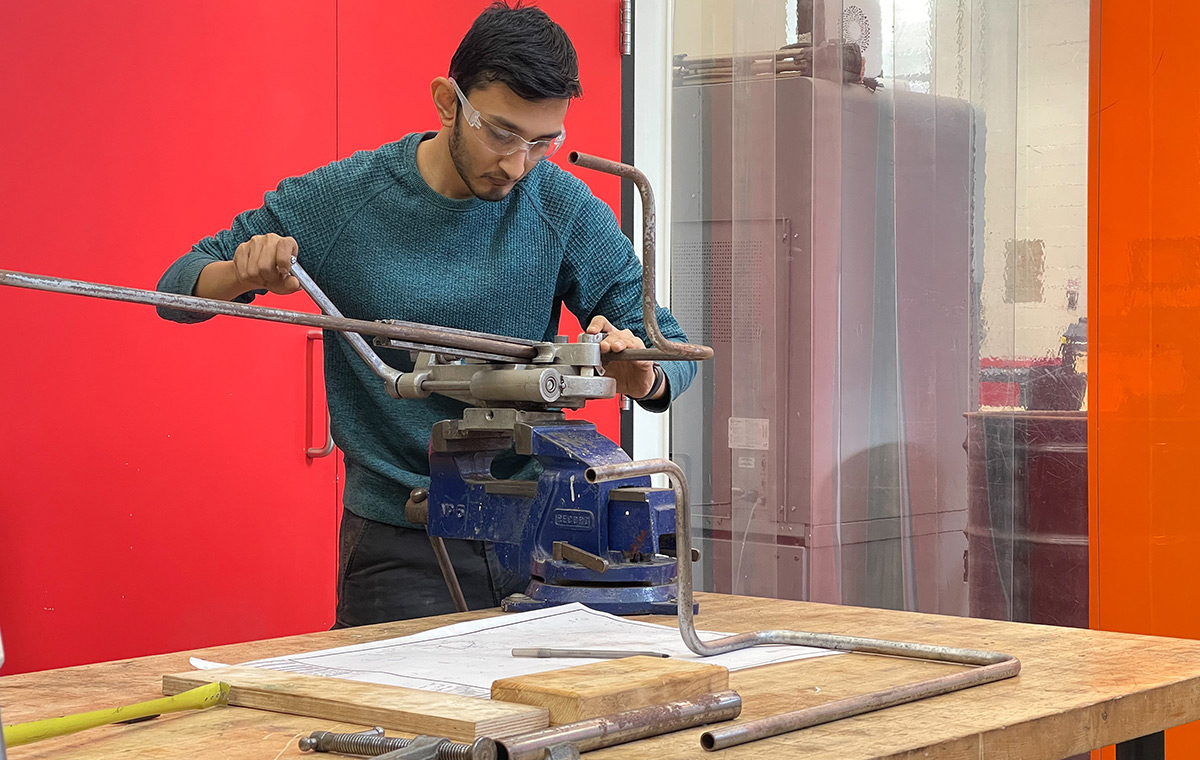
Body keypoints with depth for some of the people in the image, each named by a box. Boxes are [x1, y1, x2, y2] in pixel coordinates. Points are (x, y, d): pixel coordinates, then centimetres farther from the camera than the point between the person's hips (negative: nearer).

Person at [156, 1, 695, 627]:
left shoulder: (564, 207, -3)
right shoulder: (341, 199, -6)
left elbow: (671, 349, 1)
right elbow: (179, 288, 2)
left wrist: (642, 378, -23)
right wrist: (244, 275, -22)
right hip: (401, 546, -2)